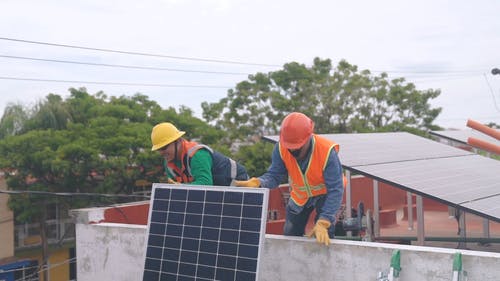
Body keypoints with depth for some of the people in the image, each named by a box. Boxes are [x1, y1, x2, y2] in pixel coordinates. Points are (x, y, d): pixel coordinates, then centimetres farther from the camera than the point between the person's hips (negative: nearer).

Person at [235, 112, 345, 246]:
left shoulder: (327, 151, -36)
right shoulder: (281, 148, -26)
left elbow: (335, 190, -36)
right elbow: (274, 175, -23)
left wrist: (323, 223, -44)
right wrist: (257, 183, -48)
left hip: (325, 193, -4)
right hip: (300, 195, 4)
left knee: (323, 237, -18)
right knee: (289, 235, 12)